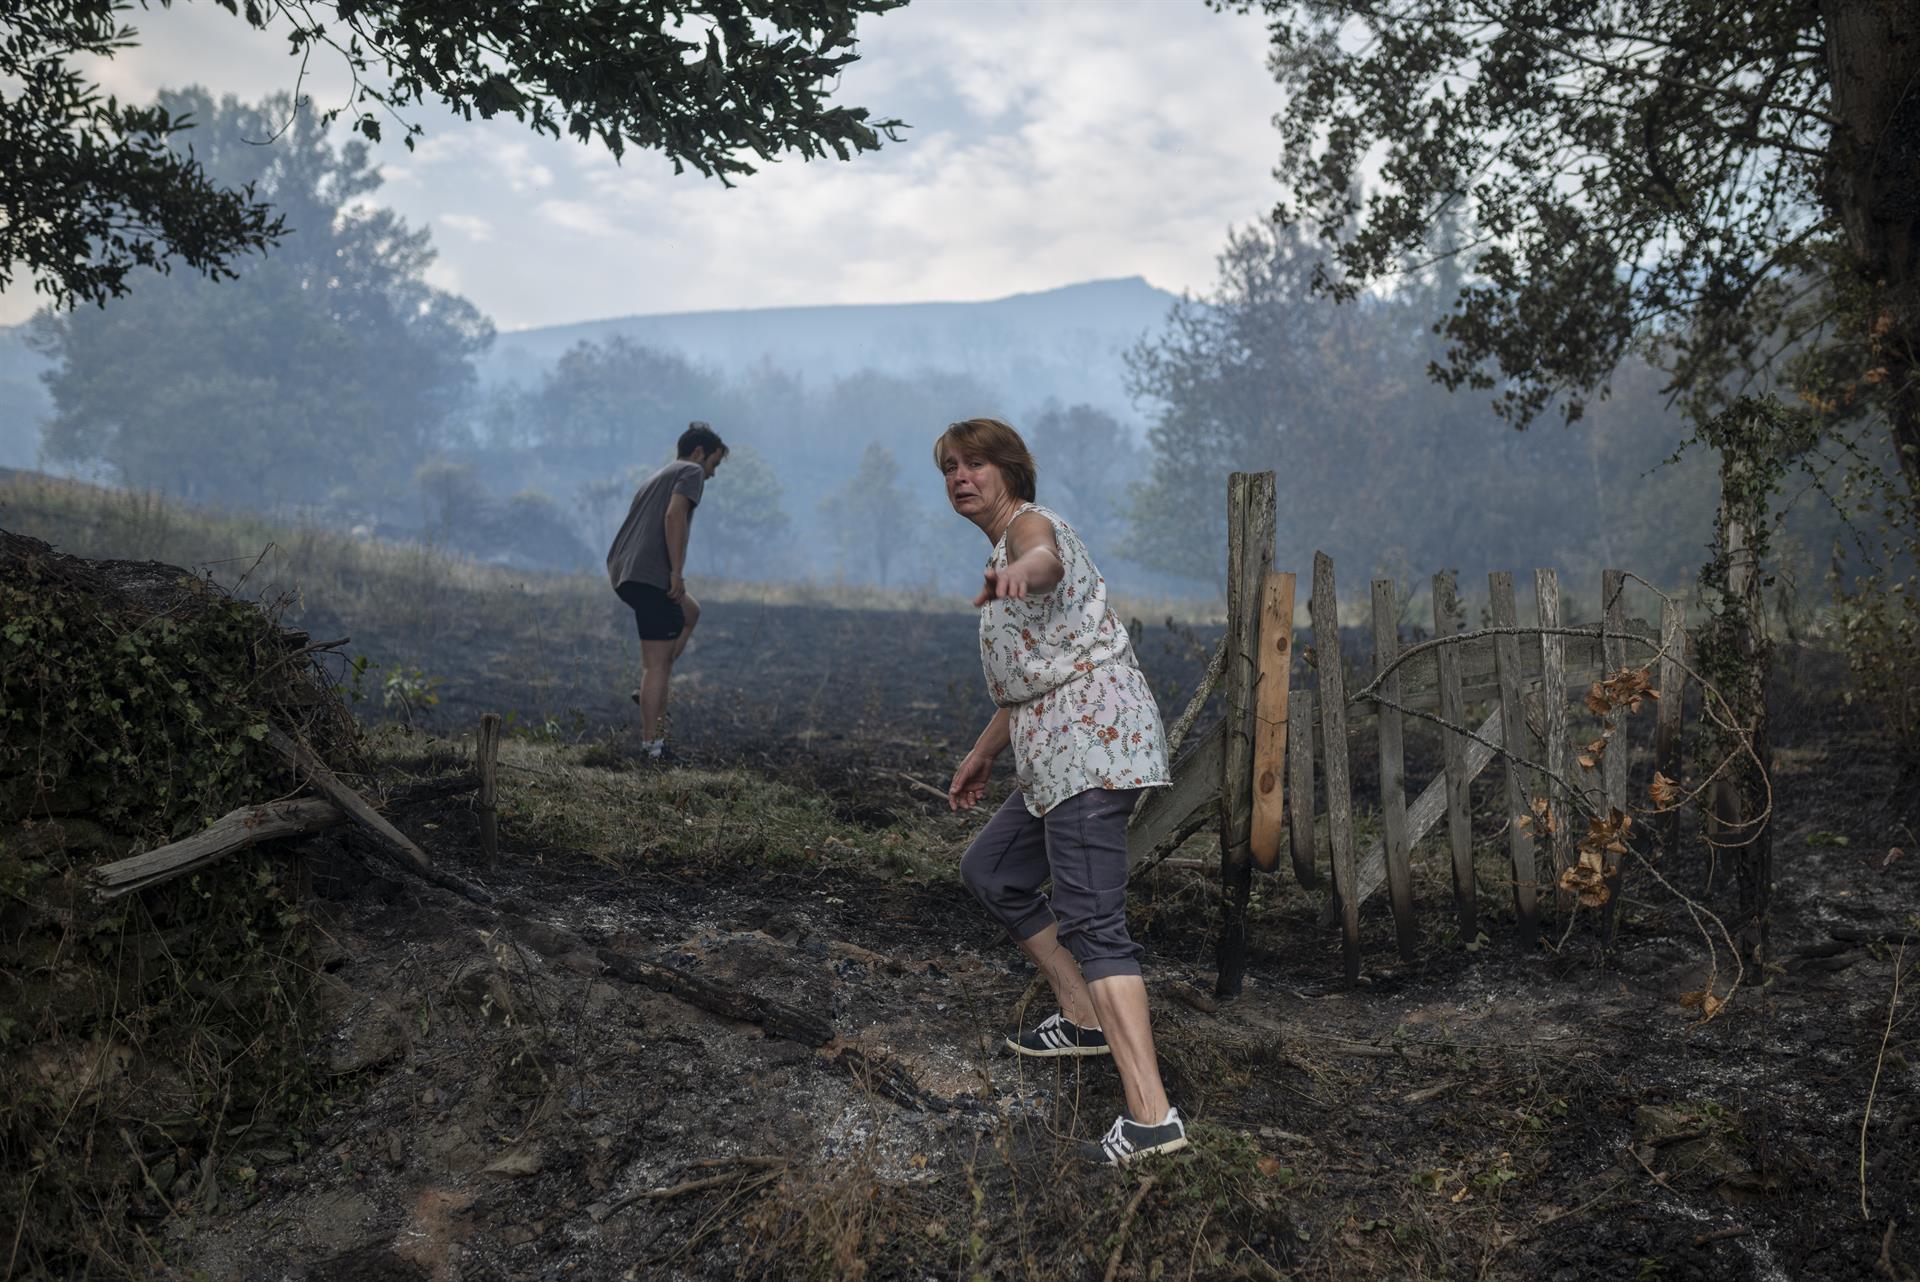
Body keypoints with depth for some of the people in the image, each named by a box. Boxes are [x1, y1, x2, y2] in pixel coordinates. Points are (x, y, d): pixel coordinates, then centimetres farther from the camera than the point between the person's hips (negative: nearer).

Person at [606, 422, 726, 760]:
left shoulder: (658, 477, 29)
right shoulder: (692, 472, 2)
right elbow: (674, 516, -15)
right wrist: (677, 573, -17)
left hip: (623, 573, 9)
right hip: (652, 574, -9)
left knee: (690, 612, 29)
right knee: (658, 662, -6)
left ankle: (649, 691, 16)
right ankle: (651, 744, -6)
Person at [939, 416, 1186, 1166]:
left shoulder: (1030, 525, -7)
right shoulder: (1007, 550, 24)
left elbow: (1046, 561, -36)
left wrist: (1017, 571, -59)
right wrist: (982, 755, 36)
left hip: (1091, 740, -11)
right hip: (1059, 751, 11)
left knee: (1091, 923, -19)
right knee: (991, 872, 22)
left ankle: (1151, 1115, -25)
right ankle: (1084, 1019, 31)